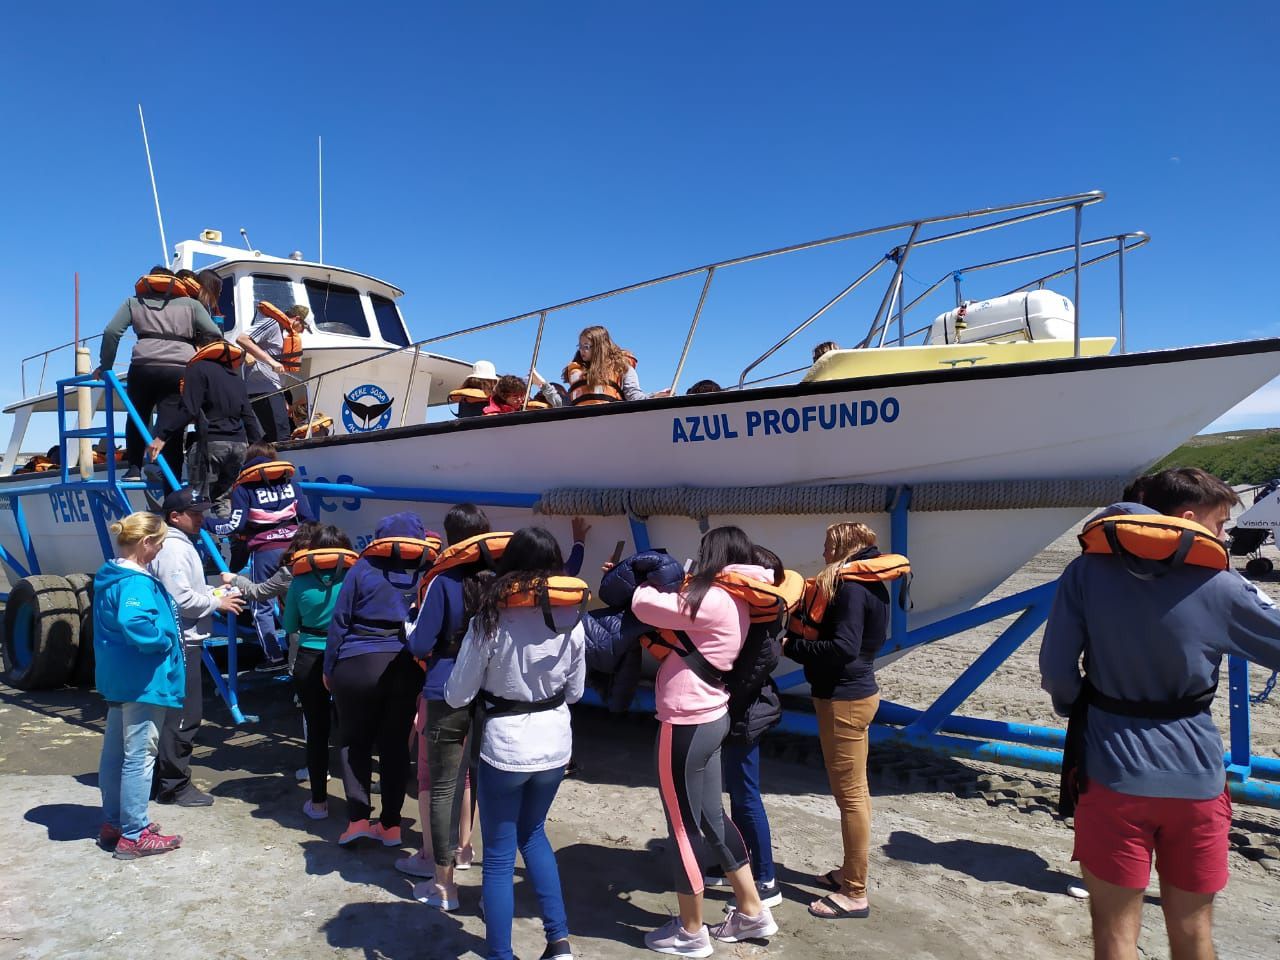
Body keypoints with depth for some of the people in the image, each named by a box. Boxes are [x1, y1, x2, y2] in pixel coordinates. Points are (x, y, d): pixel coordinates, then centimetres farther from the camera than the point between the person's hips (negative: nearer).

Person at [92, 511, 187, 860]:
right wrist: (165, 639, -21)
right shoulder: (135, 582, -22)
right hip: (142, 680, -10)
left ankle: (113, 823, 31)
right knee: (139, 755, -2)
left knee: (114, 751, 18)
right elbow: (135, 625, -38)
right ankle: (134, 835, 7)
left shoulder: (109, 576, 10)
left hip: (117, 678, 11)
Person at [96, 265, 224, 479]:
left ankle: (134, 468, 15)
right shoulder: (190, 303, 24)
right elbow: (215, 335, 10)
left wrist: (104, 366, 18)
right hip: (181, 369, 0)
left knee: (137, 418, 22)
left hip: (144, 366, 1)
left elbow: (111, 332, 11)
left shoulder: (135, 302, 24)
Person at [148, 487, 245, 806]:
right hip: (180, 644, -11)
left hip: (183, 642, 11)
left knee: (173, 714, 17)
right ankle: (175, 785, 4)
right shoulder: (174, 549, -16)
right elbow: (181, 600, -23)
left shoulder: (182, 545, 17)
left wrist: (215, 591, 10)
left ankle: (164, 778, 27)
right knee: (183, 715, -4)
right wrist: (217, 603, -11)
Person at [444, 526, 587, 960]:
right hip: (555, 742, 4)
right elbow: (574, 691, 6)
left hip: (504, 745, -4)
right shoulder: (571, 619, -6)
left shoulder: (491, 619, -15)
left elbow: (456, 695, -8)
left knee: (499, 856, 10)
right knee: (533, 833, 26)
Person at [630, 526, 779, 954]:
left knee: (682, 826, 7)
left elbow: (644, 605, -19)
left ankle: (691, 932, 24)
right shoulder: (735, 603, 8)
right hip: (710, 718, 9)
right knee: (711, 817, 21)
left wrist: (646, 579, 0)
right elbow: (679, 606, 17)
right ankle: (752, 911, 33)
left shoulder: (712, 601, -21)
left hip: (686, 724, -9)